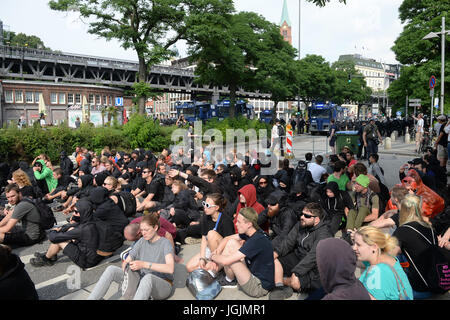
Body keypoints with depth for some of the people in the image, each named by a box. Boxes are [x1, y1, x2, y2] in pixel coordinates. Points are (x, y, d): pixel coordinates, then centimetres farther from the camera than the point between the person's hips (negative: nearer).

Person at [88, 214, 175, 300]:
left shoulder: (165, 243, -13)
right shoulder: (142, 241, 5)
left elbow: (170, 268, -29)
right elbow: (126, 262, 5)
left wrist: (144, 264, -35)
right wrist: (125, 269, -19)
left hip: (163, 286, -6)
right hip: (142, 283, 6)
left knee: (148, 278, -42)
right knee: (111, 269, -12)